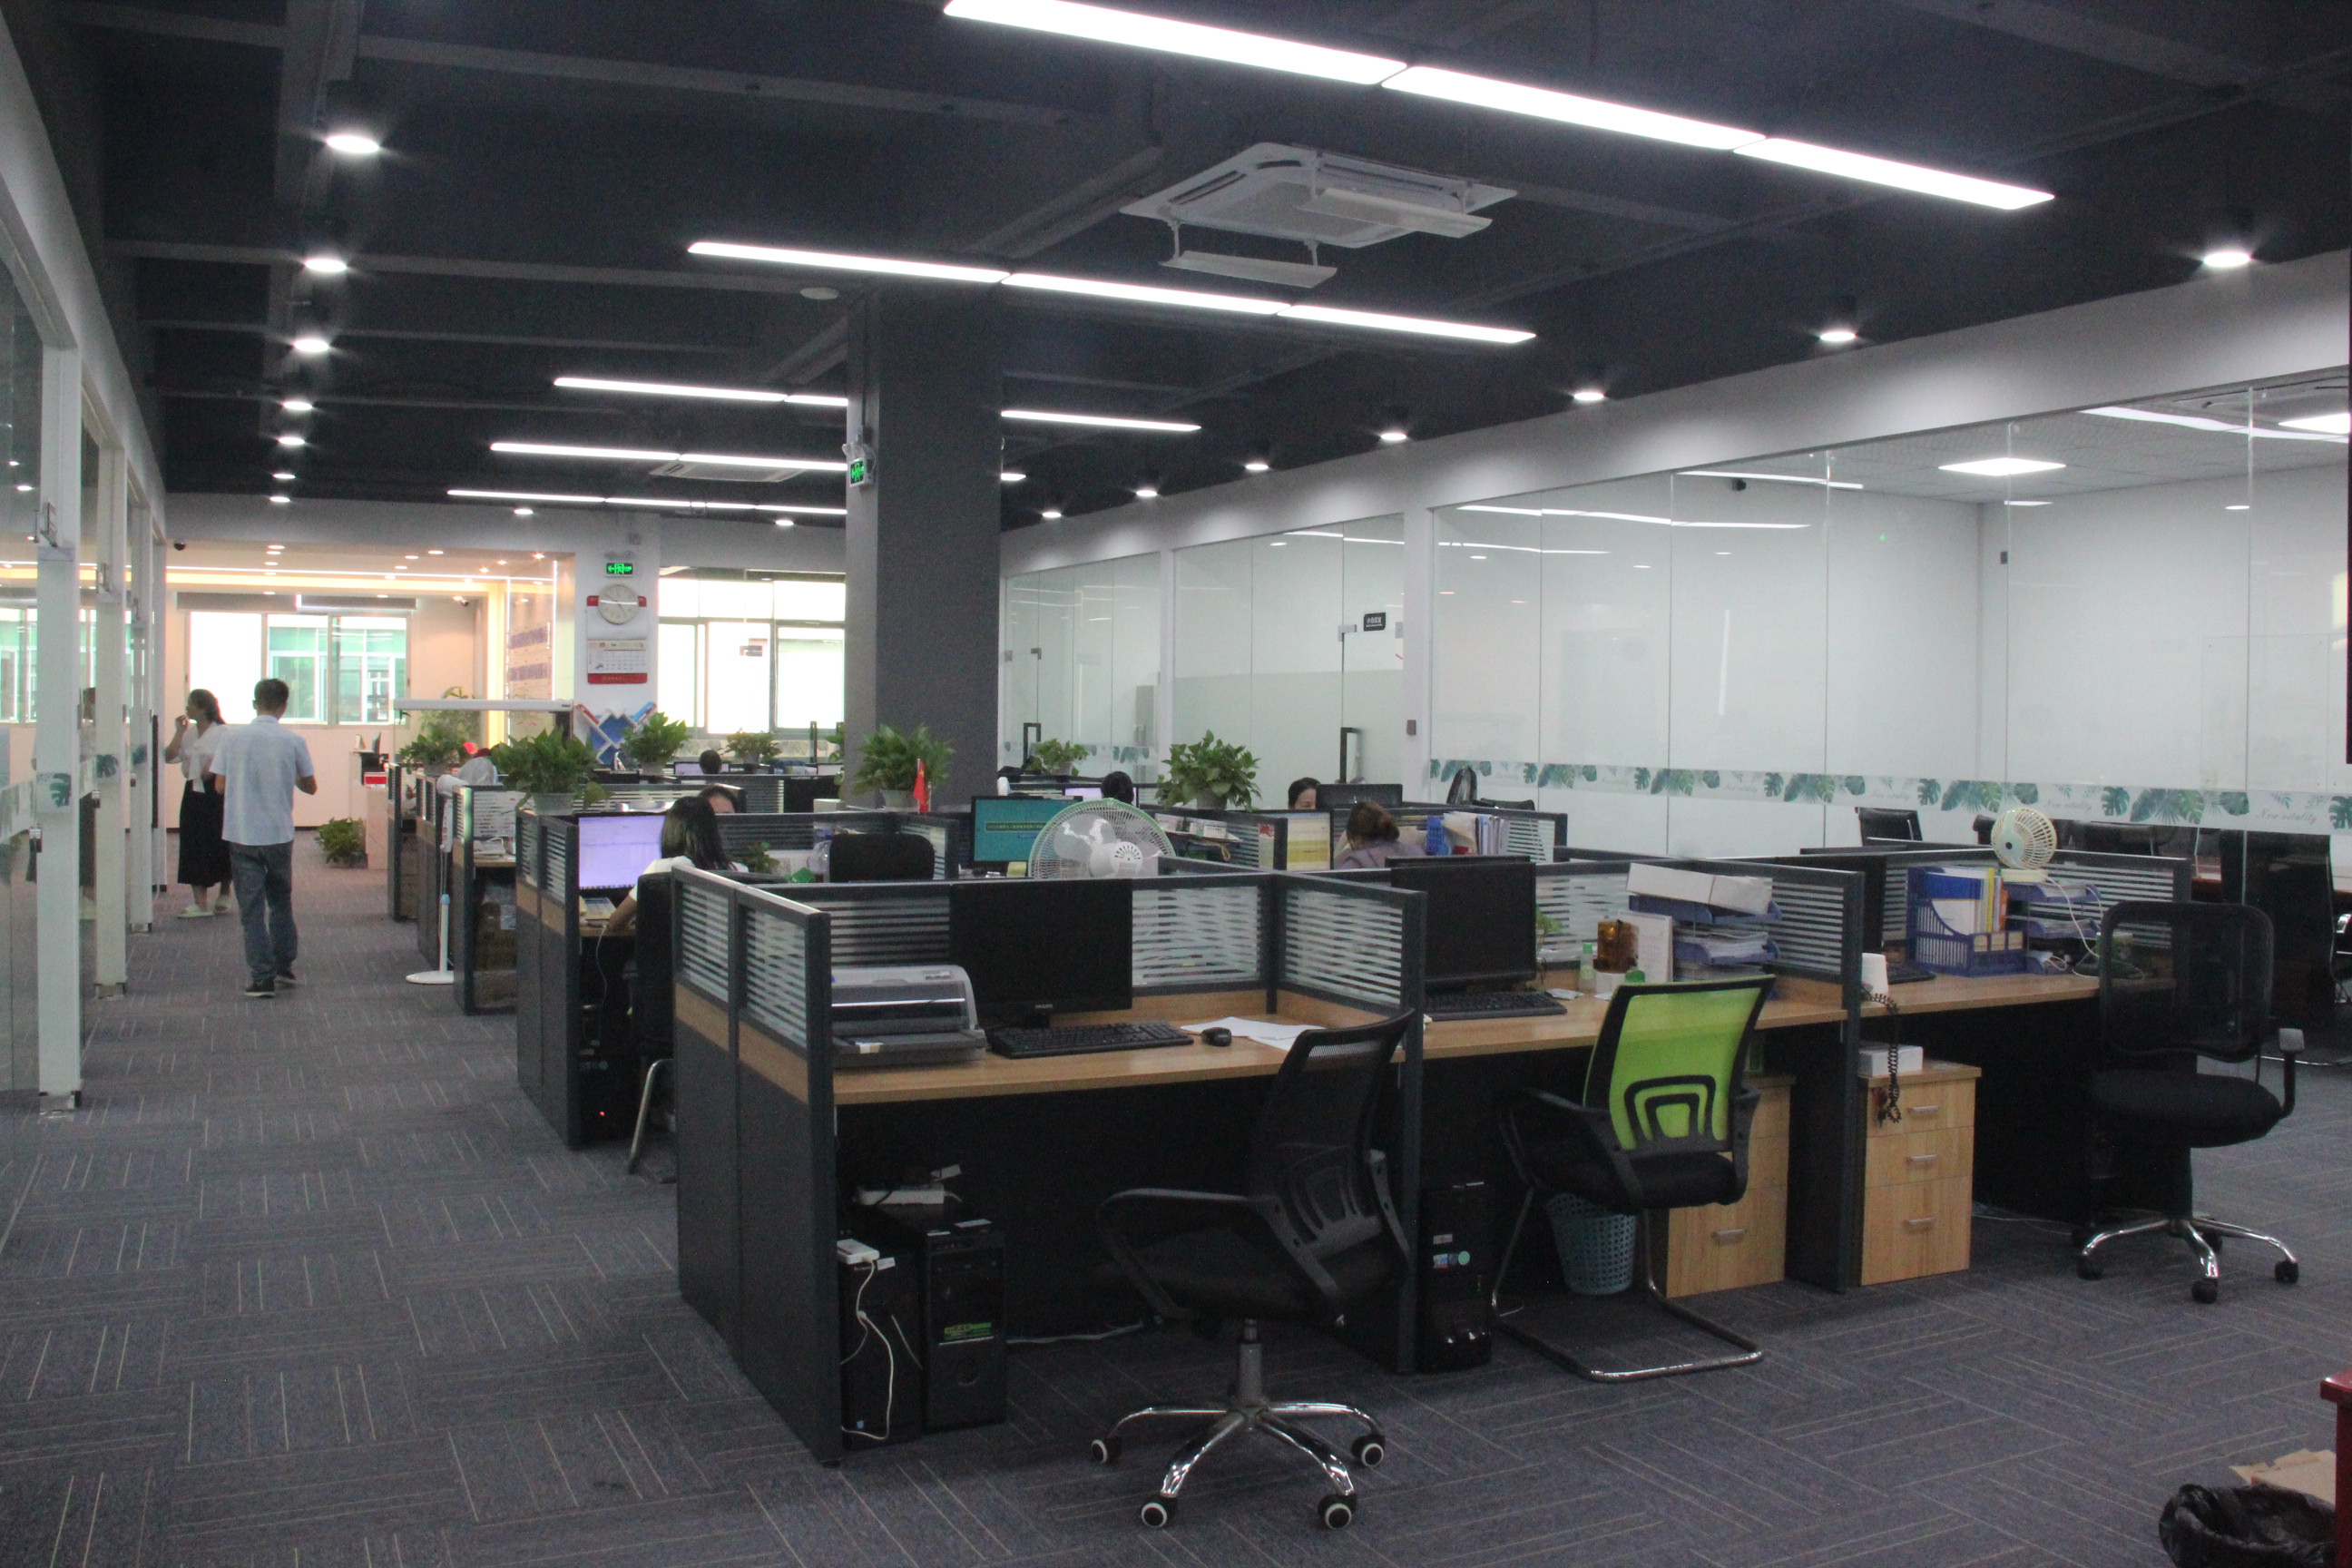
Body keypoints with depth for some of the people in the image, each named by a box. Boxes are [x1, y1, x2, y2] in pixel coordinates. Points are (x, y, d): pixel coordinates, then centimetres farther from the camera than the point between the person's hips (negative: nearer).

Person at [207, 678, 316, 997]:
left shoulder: (232, 738, -5)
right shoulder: (293, 742, -5)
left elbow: (220, 785, -1)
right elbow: (311, 787, 4)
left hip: (242, 835, -1)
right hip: (279, 835, 1)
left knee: (252, 908, 3)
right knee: (281, 902, 19)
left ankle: (263, 978, 1)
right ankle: (284, 967, 23)